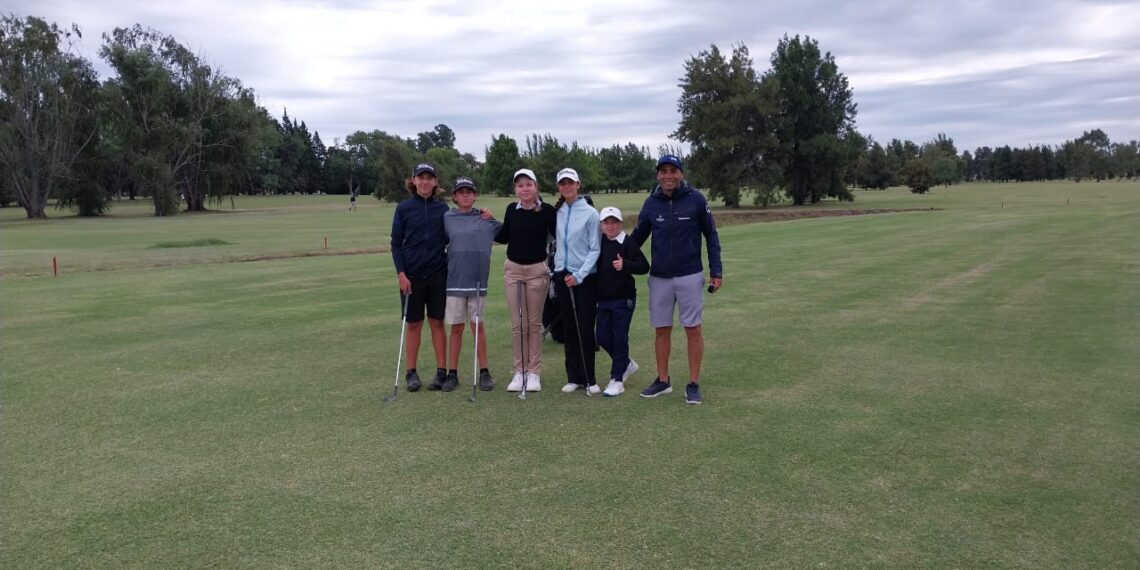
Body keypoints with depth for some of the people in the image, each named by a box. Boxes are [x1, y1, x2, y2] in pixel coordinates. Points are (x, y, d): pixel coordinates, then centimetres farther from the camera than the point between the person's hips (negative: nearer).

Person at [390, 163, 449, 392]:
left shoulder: (442, 208, 4)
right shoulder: (404, 208, -1)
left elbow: (448, 239, 10)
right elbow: (395, 244, 0)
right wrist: (401, 273, -9)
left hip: (438, 275, 1)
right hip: (411, 276, -1)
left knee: (437, 322, 5)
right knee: (414, 324, 6)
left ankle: (441, 371, 12)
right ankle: (411, 372, 15)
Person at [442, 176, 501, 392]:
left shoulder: (486, 219, 3)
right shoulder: (447, 219, 3)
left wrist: (491, 219, -7)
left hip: (478, 280, 0)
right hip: (454, 281, 0)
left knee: (478, 326, 5)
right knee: (456, 328, 6)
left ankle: (484, 372, 14)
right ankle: (452, 373, 14)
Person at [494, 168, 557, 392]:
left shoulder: (547, 211, -7)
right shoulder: (512, 210, 2)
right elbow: (503, 237, 12)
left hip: (537, 270, -3)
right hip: (512, 269, 3)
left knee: (534, 323, 6)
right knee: (517, 324, 5)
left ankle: (534, 373, 14)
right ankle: (519, 371, 14)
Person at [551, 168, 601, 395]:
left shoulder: (590, 213, -5)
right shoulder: (557, 213, 7)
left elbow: (595, 249, -6)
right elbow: (555, 240, 11)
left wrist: (579, 275, -13)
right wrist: (563, 273, 0)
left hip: (585, 278, -4)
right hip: (562, 275, 4)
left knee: (585, 328, -2)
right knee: (569, 329, 7)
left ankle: (589, 378, 6)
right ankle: (573, 377, 15)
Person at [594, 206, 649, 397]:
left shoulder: (627, 243, -11)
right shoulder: (599, 242, 5)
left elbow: (644, 267, -16)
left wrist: (625, 265, -31)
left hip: (623, 299, -6)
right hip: (603, 299, 6)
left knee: (619, 337, -2)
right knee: (603, 338, 9)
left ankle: (617, 379, 9)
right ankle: (627, 364, 32)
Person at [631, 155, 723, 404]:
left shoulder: (696, 200, -6)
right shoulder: (651, 203, 1)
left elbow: (711, 236, 0)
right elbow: (638, 236, 10)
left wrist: (716, 271, -4)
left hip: (689, 276, -3)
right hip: (659, 278, 3)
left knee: (693, 329, 1)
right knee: (661, 330, 9)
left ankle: (694, 384, 11)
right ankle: (663, 381, 22)